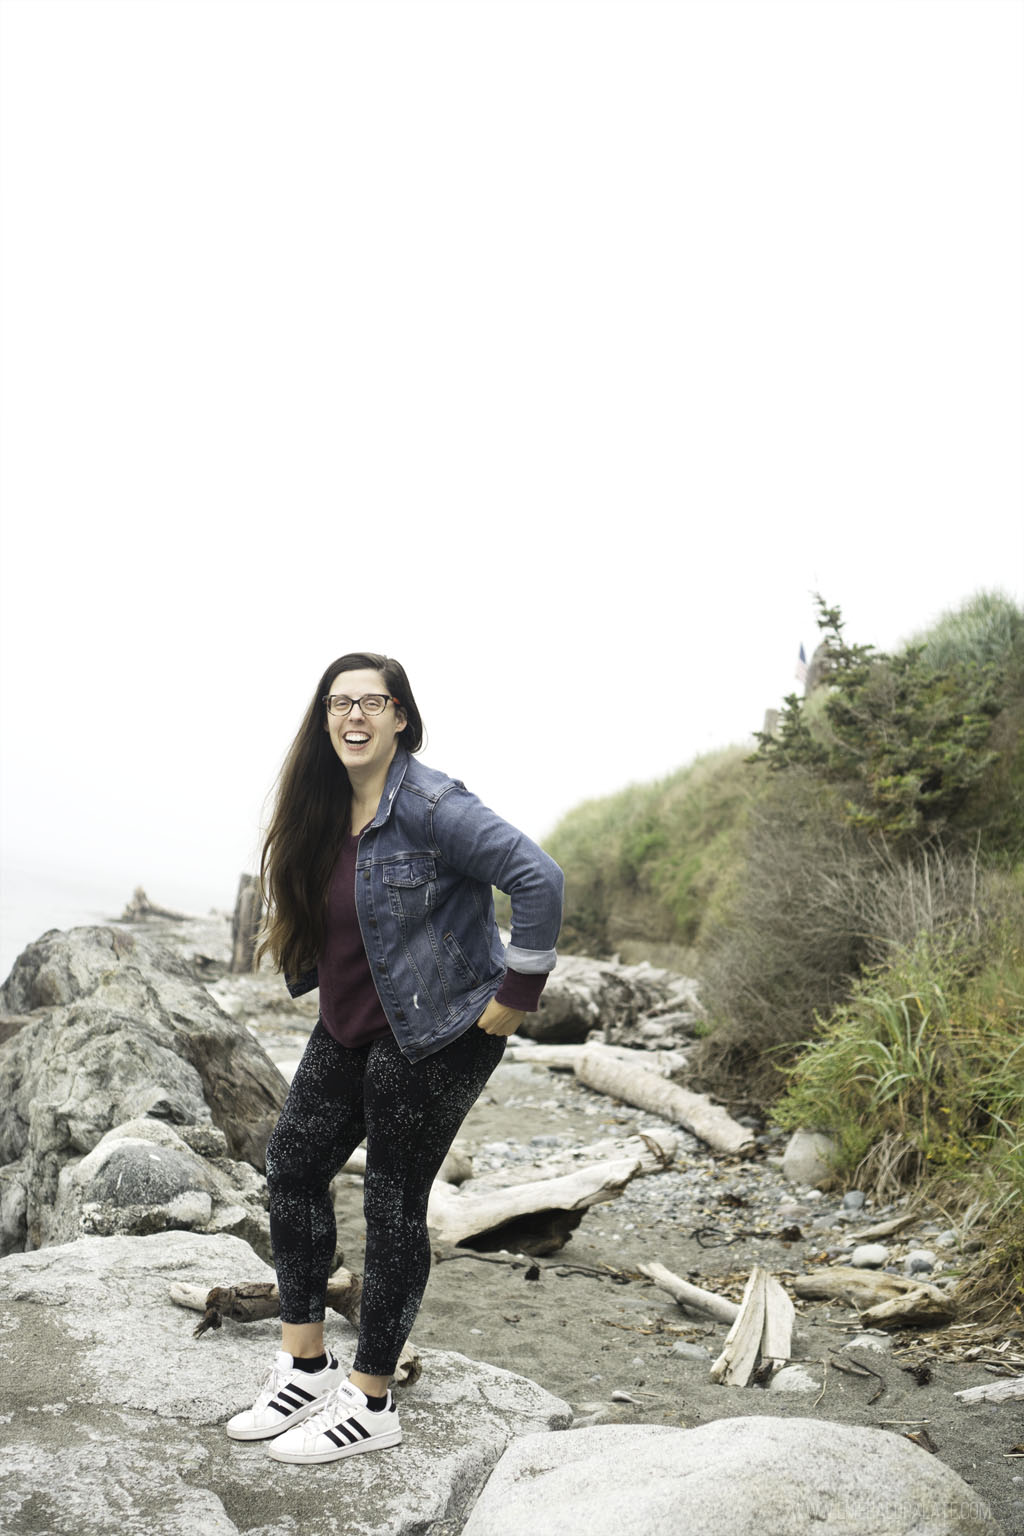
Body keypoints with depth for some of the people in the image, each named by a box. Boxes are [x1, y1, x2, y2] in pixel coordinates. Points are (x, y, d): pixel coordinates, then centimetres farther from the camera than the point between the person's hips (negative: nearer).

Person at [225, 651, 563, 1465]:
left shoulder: (429, 804, -21)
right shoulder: (323, 811, 5)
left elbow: (539, 878, -27)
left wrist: (516, 994, -22)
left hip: (434, 1035, -8)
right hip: (349, 1030, 9)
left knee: (393, 1204, 1)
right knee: (293, 1164, 8)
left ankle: (370, 1403, 18)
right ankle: (307, 1367, 23)